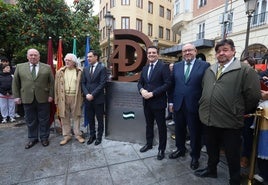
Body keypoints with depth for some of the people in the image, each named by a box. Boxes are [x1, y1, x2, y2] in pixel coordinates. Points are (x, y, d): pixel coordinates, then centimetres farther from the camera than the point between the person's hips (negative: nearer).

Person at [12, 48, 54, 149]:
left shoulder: (47, 67, 2)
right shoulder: (20, 67, 6)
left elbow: (52, 82, 2)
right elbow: (15, 83, 8)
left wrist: (51, 95, -4)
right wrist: (16, 96, 3)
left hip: (43, 99, -1)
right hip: (27, 99, 2)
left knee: (44, 120, 9)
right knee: (30, 120, 12)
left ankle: (44, 137, 23)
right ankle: (32, 138, 27)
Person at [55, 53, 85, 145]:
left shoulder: (80, 72, 1)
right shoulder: (60, 72, 7)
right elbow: (56, 87, 7)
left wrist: (82, 98, -4)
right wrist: (56, 99, 2)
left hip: (75, 98, -2)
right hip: (63, 98, 2)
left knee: (76, 117, 8)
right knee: (64, 117, 9)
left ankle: (78, 135, 22)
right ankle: (66, 136, 23)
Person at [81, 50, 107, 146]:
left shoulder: (102, 68, -5)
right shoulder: (86, 69, 12)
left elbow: (102, 84, -12)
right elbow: (83, 83, 9)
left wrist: (92, 95, -15)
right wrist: (86, 94, -7)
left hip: (98, 98, -5)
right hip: (88, 98, 5)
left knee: (99, 119, 7)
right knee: (90, 119, 13)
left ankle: (99, 137, 23)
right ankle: (92, 135, 30)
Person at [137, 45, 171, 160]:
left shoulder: (163, 67, -9)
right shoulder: (145, 68, 12)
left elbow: (167, 84, -17)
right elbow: (140, 82, 14)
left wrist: (152, 93, -21)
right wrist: (142, 90, -9)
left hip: (158, 102, -6)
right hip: (146, 102, 6)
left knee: (161, 126, 8)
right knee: (149, 124, 20)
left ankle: (161, 149, 25)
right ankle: (149, 144, 39)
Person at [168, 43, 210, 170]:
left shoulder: (204, 65, -4)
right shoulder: (176, 66, 8)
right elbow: (172, 85, 8)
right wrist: (171, 101, 6)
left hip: (194, 106, -3)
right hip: (178, 105, 4)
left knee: (195, 133, 11)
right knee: (179, 130, 19)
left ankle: (195, 156, 33)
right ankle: (180, 149, 42)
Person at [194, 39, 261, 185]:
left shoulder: (245, 70, -8)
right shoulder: (209, 70, 10)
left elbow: (253, 95, -10)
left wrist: (239, 113, -1)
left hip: (229, 122, -5)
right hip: (208, 119, 5)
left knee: (232, 154, 14)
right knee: (211, 149, 23)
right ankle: (211, 169, 46)